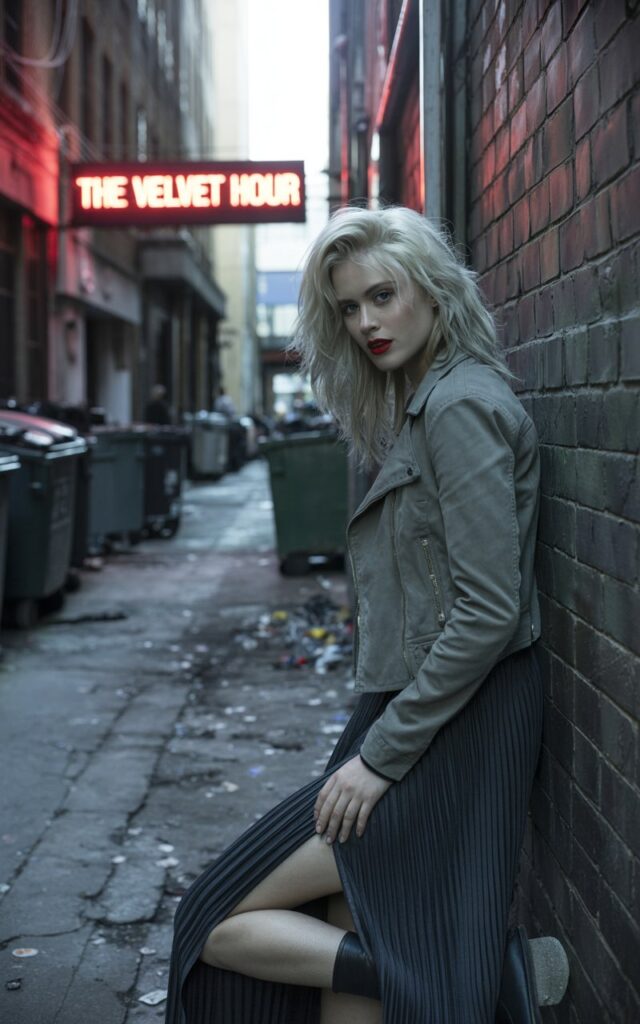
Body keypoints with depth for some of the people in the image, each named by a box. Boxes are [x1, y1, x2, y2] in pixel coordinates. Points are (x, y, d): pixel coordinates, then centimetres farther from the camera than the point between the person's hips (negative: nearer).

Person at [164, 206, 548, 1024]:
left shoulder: (460, 405, -14)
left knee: (224, 928, -5)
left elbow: (490, 611, -21)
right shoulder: (420, 405, 16)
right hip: (410, 718, 10)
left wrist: (382, 755, -17)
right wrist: (373, 742, 10)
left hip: (450, 734, -10)